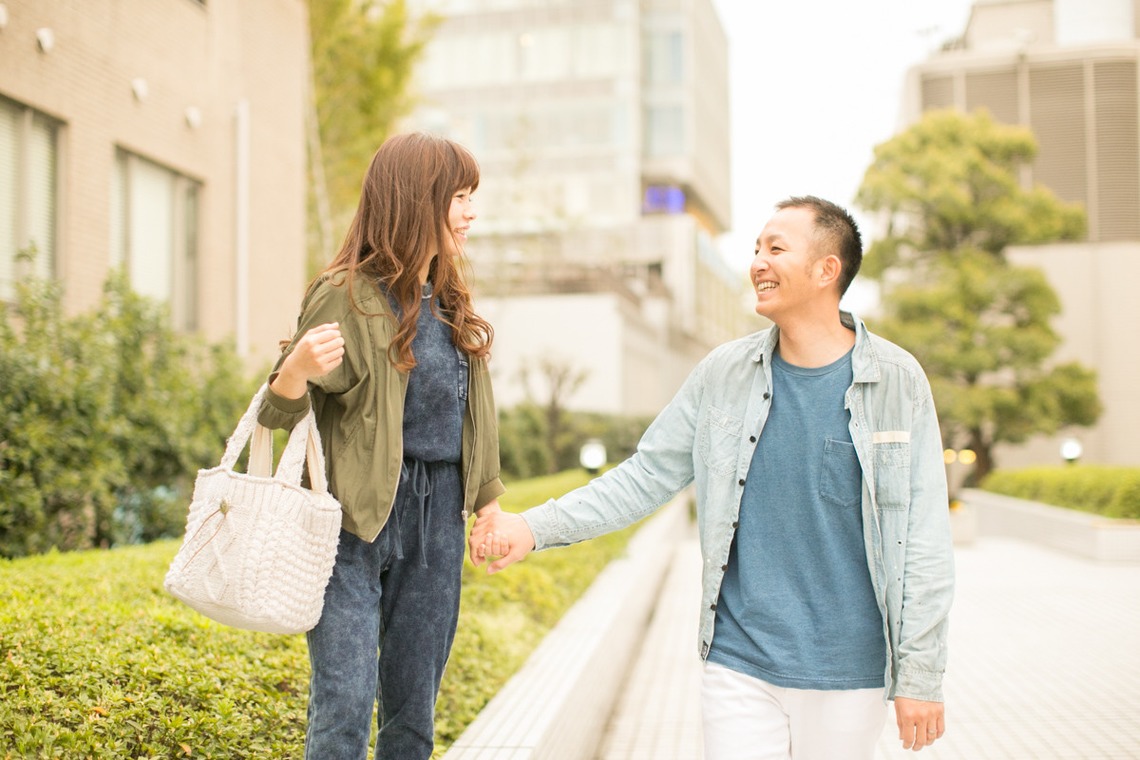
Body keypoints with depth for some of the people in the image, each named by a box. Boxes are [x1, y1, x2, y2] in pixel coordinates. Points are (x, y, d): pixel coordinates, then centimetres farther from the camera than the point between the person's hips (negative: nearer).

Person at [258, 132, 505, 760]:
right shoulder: (346, 296, -11)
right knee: (345, 703, -6)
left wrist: (488, 498, 16)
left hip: (437, 517, 6)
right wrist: (297, 368, -32)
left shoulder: (451, 300, 9)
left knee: (414, 703, 13)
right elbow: (278, 413, -11)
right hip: (358, 513, -6)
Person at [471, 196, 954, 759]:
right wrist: (534, 528, -4)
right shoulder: (725, 374, 1)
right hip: (738, 665, 1)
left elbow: (923, 537, -5)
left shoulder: (897, 381, -6)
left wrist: (921, 673, -6)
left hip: (847, 673, -1)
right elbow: (646, 476, 4)